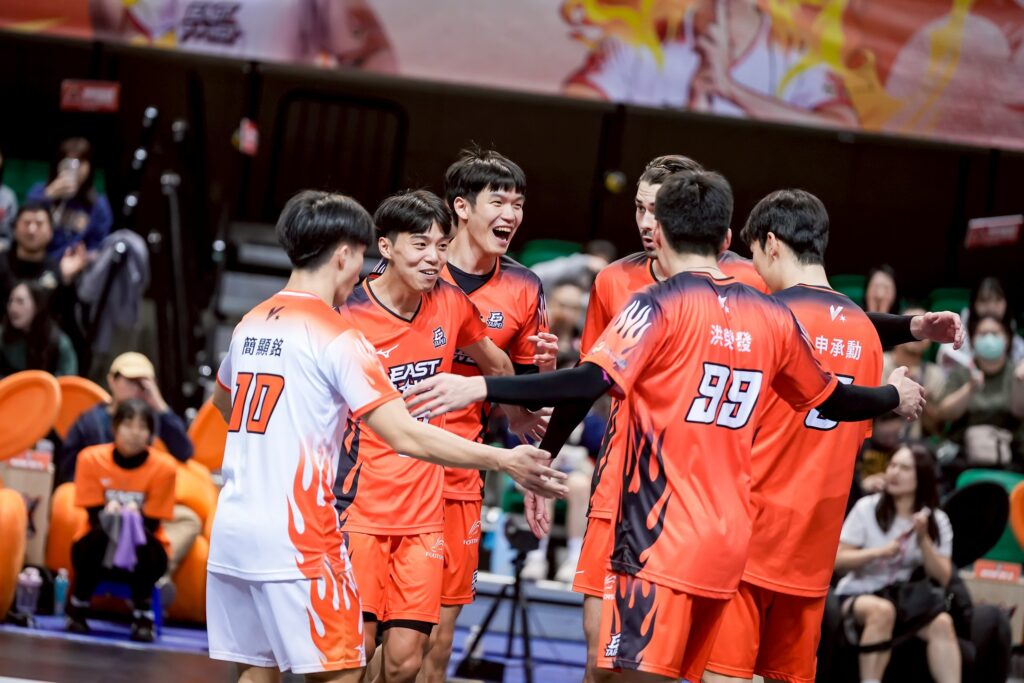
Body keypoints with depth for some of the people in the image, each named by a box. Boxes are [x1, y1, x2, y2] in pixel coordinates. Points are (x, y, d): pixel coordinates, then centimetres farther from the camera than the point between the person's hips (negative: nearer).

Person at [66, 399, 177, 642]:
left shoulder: (164, 467, -12)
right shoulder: (92, 458, -10)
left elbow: (152, 523, -11)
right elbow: (94, 515, -9)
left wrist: (136, 517, -33)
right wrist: (108, 513, -32)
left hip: (142, 551, -1)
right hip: (102, 550, 1)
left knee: (142, 543, -36)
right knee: (97, 536, -35)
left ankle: (143, 615, -15)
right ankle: (77, 608, -10)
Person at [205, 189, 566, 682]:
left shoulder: (250, 324, 12)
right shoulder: (337, 335, -9)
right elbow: (406, 436, -16)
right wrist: (504, 461, -14)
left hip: (232, 530, 7)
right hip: (297, 539, -7)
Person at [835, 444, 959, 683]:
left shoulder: (937, 521, 4)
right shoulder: (867, 509, -3)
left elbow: (943, 577, -3)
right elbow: (837, 560, -6)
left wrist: (923, 539, -16)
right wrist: (878, 552, -21)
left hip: (908, 599, 3)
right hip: (859, 594, -3)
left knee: (942, 622, -28)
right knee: (882, 610, -38)